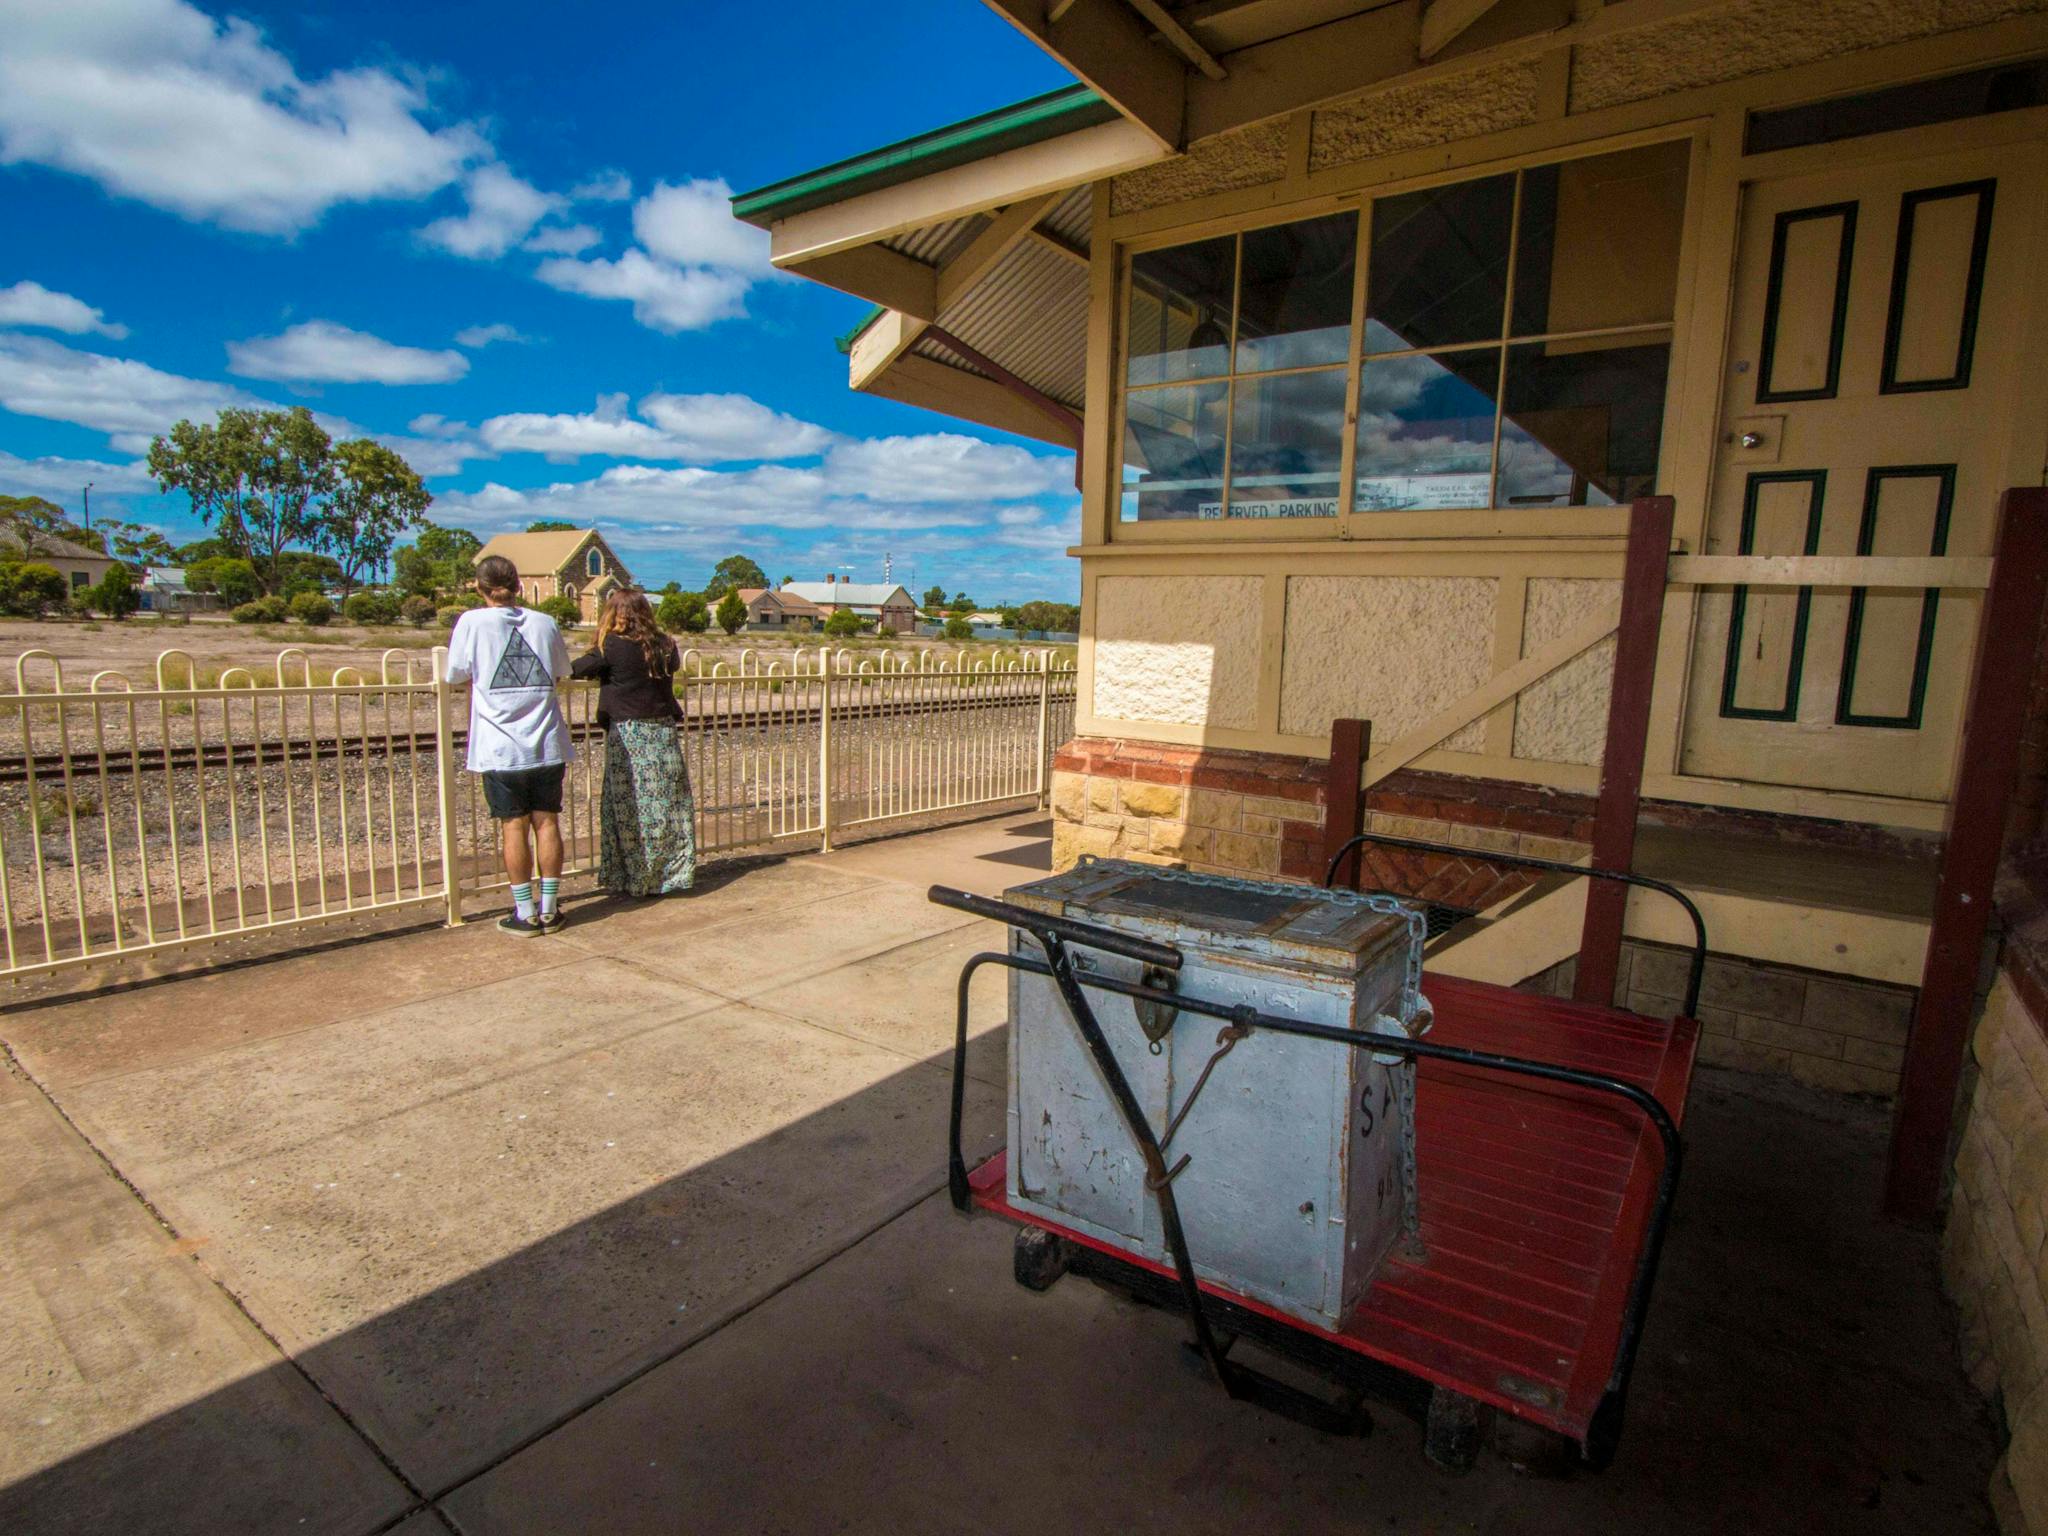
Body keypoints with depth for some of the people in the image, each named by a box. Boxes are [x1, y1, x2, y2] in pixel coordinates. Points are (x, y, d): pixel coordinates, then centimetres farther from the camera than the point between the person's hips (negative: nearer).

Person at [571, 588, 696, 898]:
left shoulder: (613, 648, -9)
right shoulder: (665, 646, 4)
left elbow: (576, 669, -3)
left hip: (627, 736, -4)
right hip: (664, 733, 4)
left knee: (630, 809, 5)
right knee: (668, 806, 10)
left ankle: (637, 878, 10)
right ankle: (674, 871, 18)